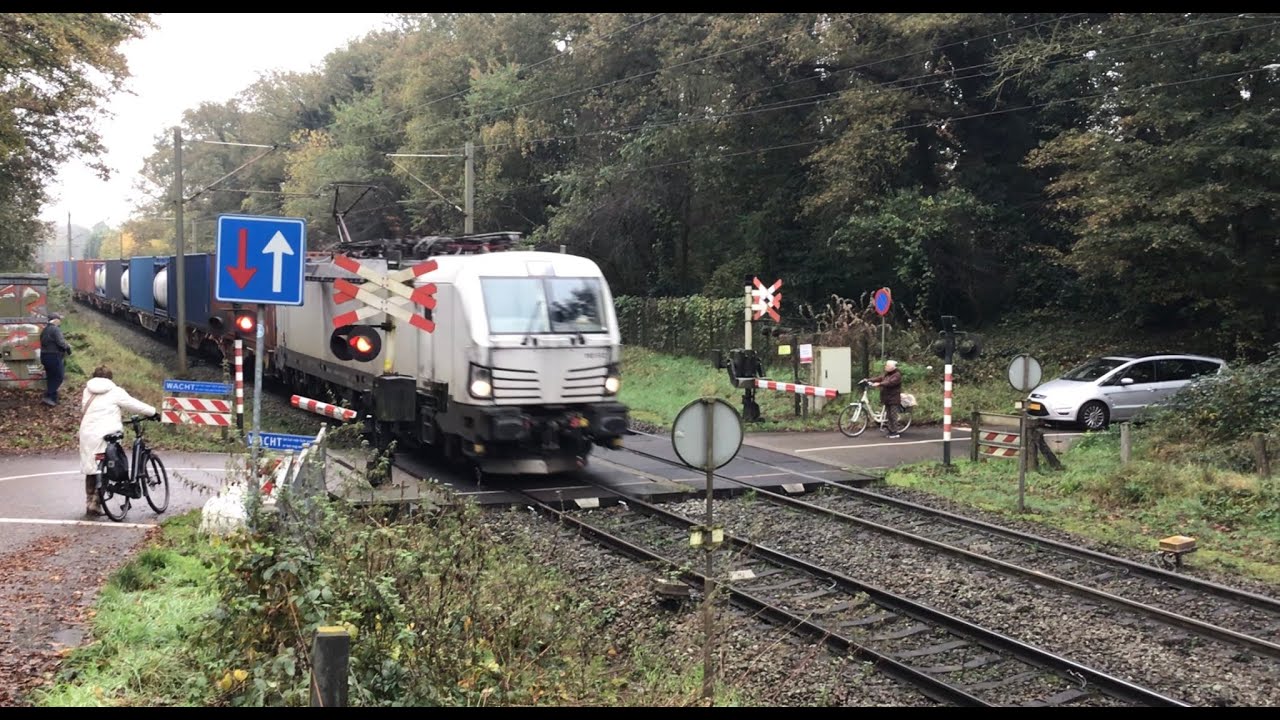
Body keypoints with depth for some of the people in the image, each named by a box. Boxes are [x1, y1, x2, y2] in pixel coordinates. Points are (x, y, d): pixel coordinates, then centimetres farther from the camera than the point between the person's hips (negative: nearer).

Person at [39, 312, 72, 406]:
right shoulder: (56, 329, -14)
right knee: (58, 377, -3)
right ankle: (48, 397, -10)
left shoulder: (44, 330, 16)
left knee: (51, 378, 14)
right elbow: (61, 342, -23)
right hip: (54, 357, -9)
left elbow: (43, 343, 17)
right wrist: (68, 347, -3)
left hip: (44, 356, 9)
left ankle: (53, 398, 16)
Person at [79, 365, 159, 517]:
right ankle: (95, 503, -7)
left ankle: (89, 503, 18)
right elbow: (134, 405, 2)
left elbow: (83, 409, 24)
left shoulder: (87, 391, 16)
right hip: (105, 435, -5)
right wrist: (153, 413, 16)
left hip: (87, 435, 5)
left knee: (91, 470, 14)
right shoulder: (115, 392, 1)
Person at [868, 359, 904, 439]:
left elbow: (890, 382, -26)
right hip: (887, 399, 9)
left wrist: (879, 384, -35)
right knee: (889, 416, 10)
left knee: (893, 416, -8)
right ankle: (891, 431, 16)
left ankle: (895, 432, -4)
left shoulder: (897, 375, -12)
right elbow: (879, 378, 8)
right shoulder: (886, 374, 17)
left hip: (893, 399, -9)